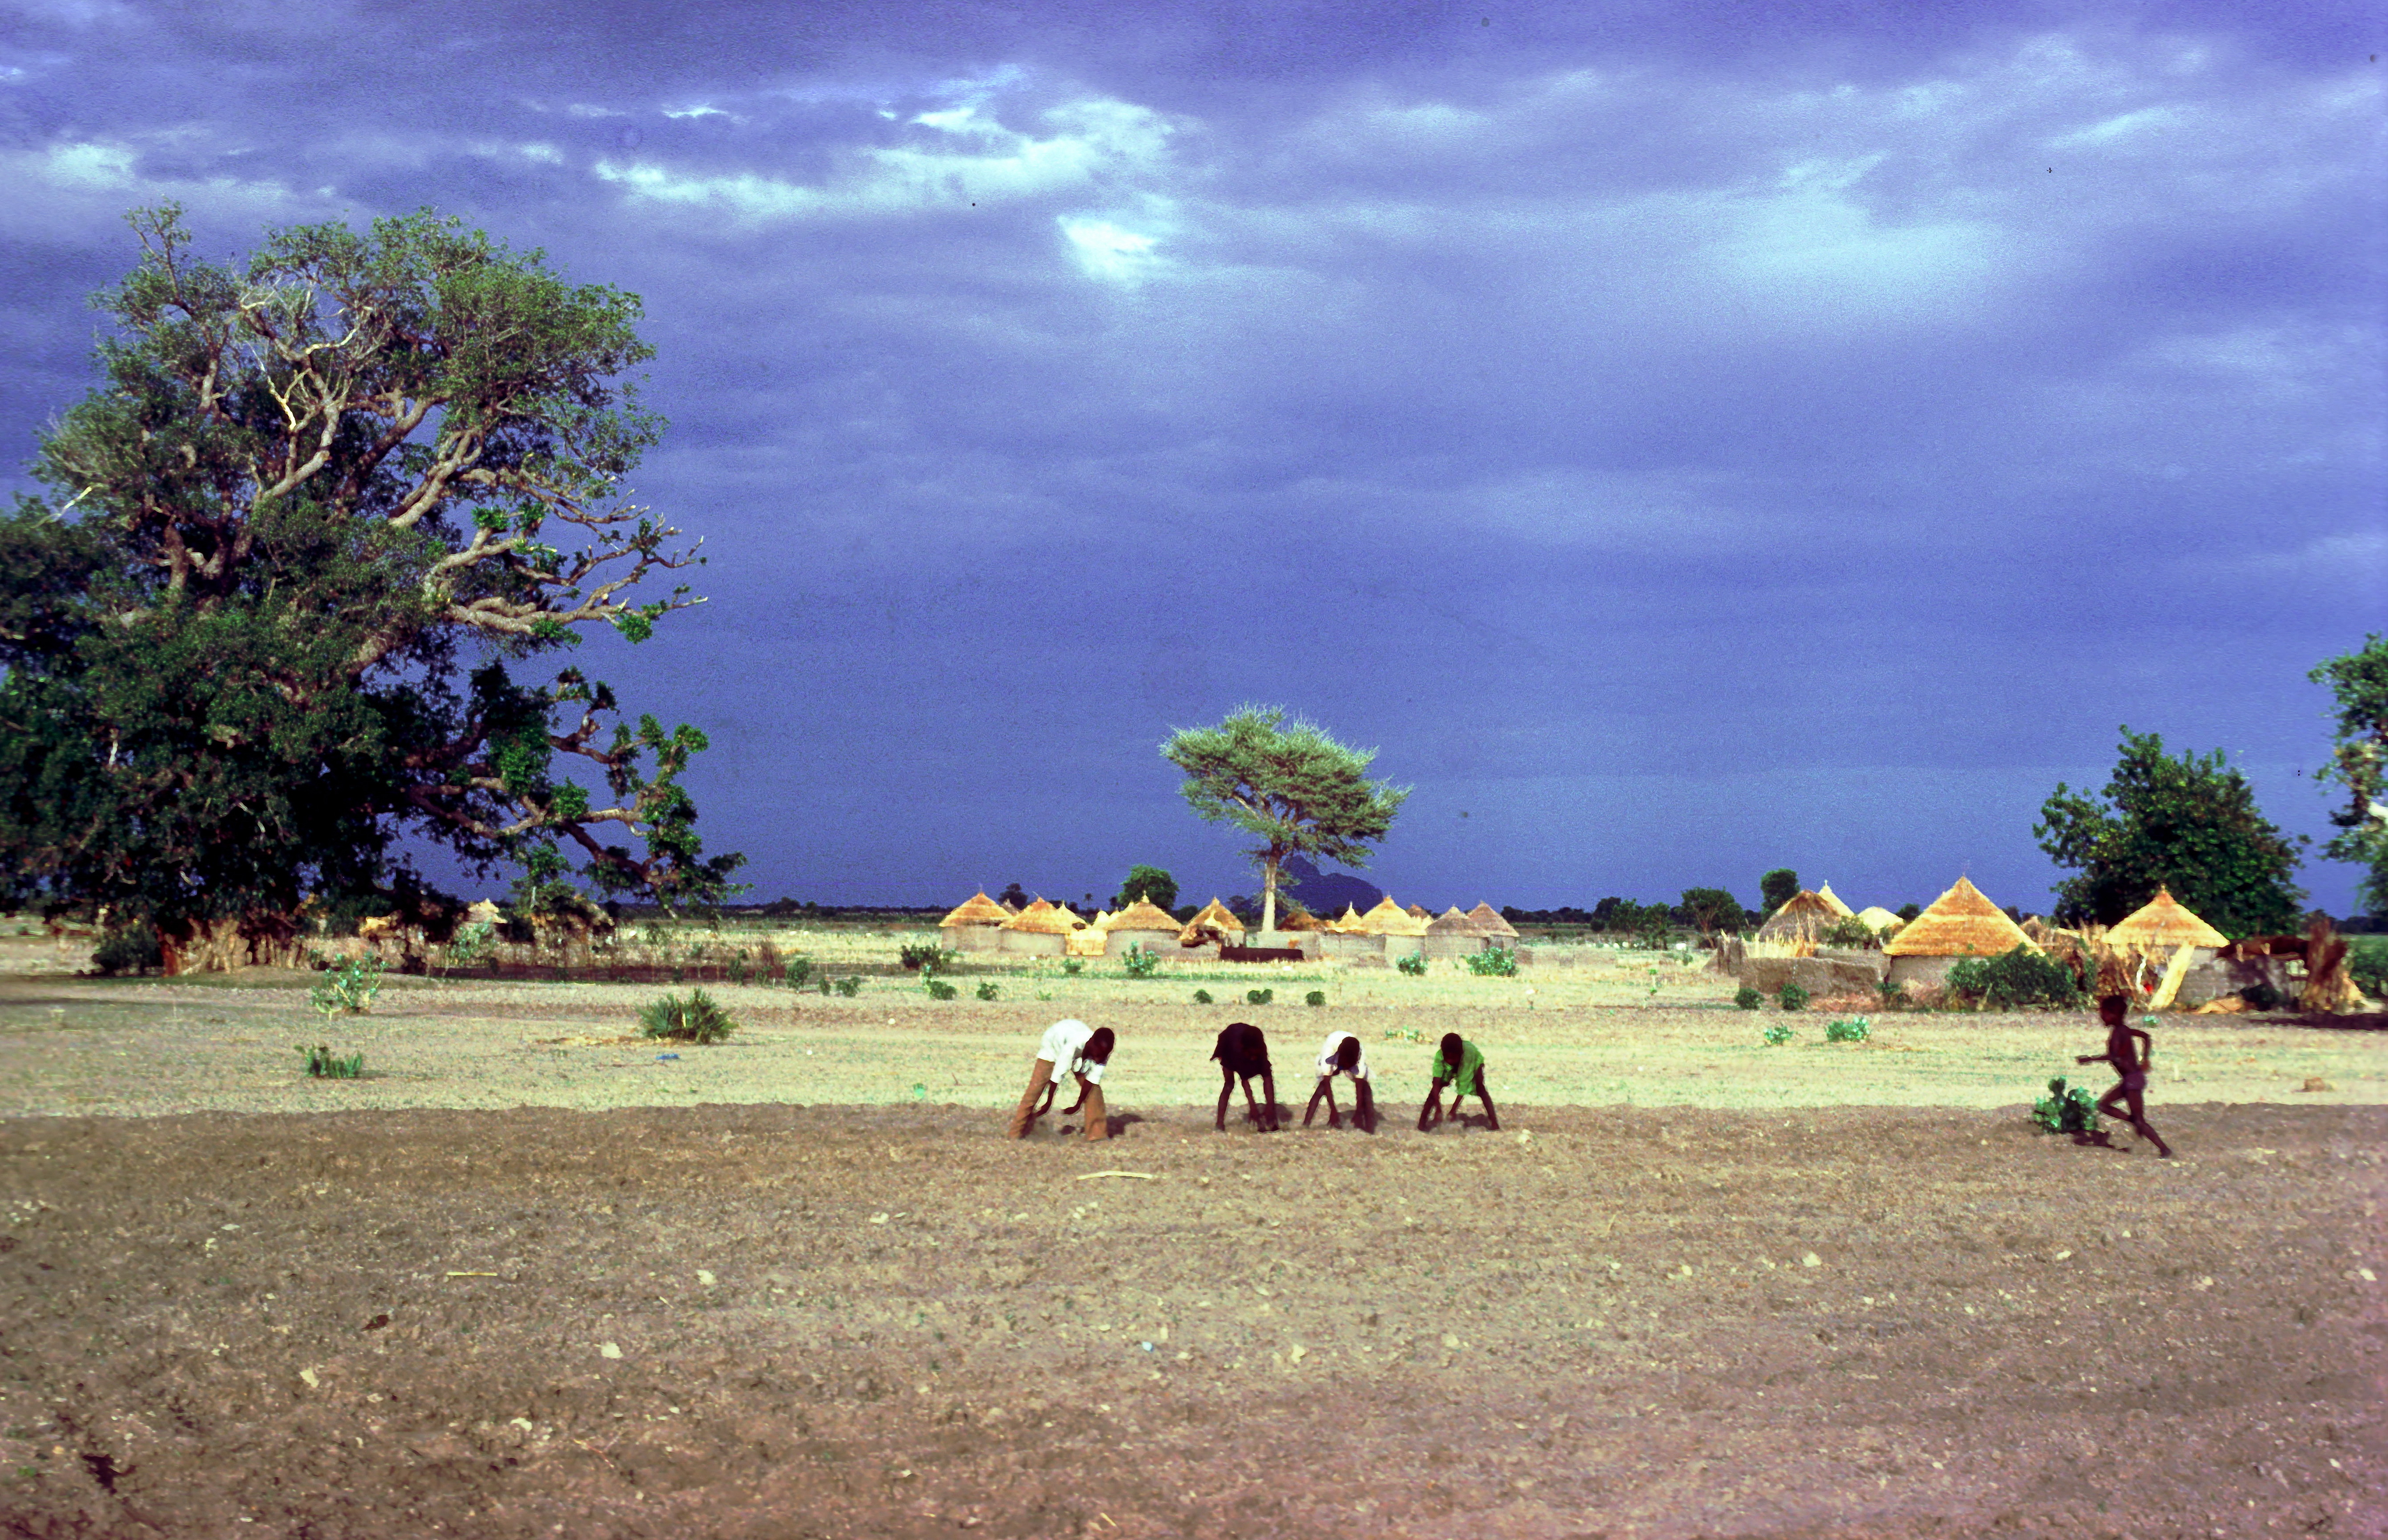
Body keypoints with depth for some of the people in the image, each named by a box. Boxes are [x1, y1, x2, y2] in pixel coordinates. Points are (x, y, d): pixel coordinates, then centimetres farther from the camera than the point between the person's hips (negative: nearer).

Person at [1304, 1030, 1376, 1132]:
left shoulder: (1360, 1054, -38)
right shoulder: (1329, 1048, -42)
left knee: (1366, 1093, -18)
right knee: (1321, 1090, -22)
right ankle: (1305, 1126, -20)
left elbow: (1359, 1085, -32)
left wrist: (1358, 1112, -33)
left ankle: (1370, 1130, -13)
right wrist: (1333, 1111, -36)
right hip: (1332, 1064, -1)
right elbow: (1327, 1082, -36)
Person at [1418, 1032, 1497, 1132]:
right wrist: (1438, 1110, -45)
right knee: (1435, 1090, -16)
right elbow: (1436, 1083, -38)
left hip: (1474, 1063, -2)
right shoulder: (1440, 1055, -37)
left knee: (1481, 1089, -23)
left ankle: (1494, 1123, -23)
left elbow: (1464, 1084, -40)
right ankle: (1422, 1122, -11)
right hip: (1449, 1068, 2)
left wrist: (1454, 1110, -41)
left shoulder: (1469, 1053, -43)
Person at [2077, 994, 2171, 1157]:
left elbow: (2114, 1056, -31)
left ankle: (2165, 1150, 1)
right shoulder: (2124, 1029, 11)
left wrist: (2090, 1059, -26)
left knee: (2139, 1120, -4)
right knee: (2104, 1105, 13)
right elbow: (2146, 1037, 24)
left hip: (2134, 1079, -10)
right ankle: (2135, 1123, 12)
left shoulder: (2118, 1032, -17)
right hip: (2130, 1080, 10)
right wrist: (2145, 1060, 22)